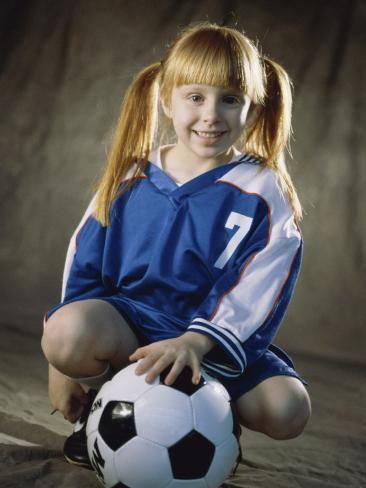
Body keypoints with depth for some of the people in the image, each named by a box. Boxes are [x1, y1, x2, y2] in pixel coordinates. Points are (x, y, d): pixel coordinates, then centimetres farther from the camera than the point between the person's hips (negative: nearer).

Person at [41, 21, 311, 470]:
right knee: (66, 331, -33)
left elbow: (252, 292, -14)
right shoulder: (130, 179, 1)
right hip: (128, 322, 0)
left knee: (287, 411, -25)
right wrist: (65, 366, 1)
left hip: (218, 338, 0)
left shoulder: (263, 193, -6)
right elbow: (83, 266, 6)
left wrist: (196, 341, -32)